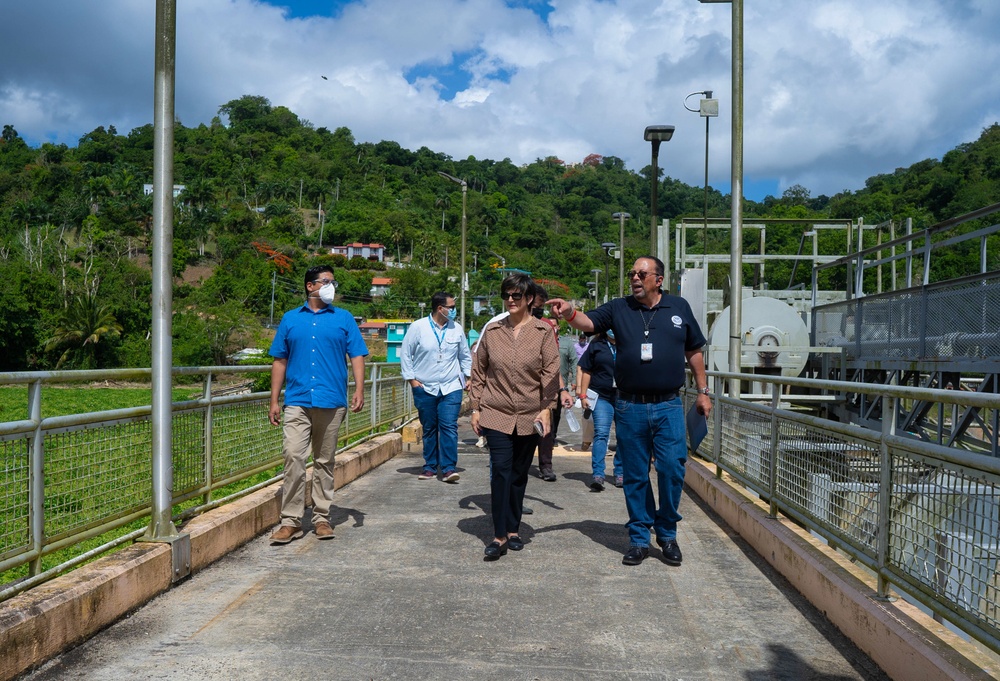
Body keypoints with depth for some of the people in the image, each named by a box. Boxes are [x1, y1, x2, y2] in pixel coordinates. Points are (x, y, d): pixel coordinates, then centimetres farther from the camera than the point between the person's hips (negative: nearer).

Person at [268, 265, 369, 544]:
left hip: (331, 402, 0)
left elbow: (357, 356, 5)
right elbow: (280, 361, 11)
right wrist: (274, 400, 6)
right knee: (293, 458, -9)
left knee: (324, 462, 8)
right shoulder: (290, 319, 11)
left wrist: (359, 390, -9)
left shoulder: (344, 319, 9)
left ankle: (321, 518, 17)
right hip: (297, 402, 0)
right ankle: (291, 521, -1)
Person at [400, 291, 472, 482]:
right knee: (429, 429, 8)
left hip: (451, 388, 1)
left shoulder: (457, 329, 5)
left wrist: (469, 376, 8)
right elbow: (405, 353, 3)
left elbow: (465, 356, 17)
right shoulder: (418, 327, -3)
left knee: (449, 427, -8)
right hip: (425, 388, -1)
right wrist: (411, 378, -2)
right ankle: (430, 467, 19)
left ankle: (448, 468, -4)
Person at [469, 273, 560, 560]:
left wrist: (546, 409, -10)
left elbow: (551, 373, -2)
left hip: (529, 417, 0)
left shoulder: (543, 331, 0)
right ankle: (499, 536, -1)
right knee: (500, 471, -7)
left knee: (519, 474, 10)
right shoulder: (492, 330, 4)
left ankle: (513, 530, 24)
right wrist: (475, 408, 6)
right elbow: (478, 371, 9)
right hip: (496, 414, 0)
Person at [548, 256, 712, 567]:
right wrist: (570, 313, -32)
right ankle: (639, 539, 22)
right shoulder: (618, 308, 5)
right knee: (634, 476, 8)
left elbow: (694, 351, 14)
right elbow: (588, 321, -10)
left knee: (672, 469, -4)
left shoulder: (679, 307, 7)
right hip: (630, 407, 1)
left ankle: (667, 532, 19)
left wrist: (703, 391, 12)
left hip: (668, 406, 0)